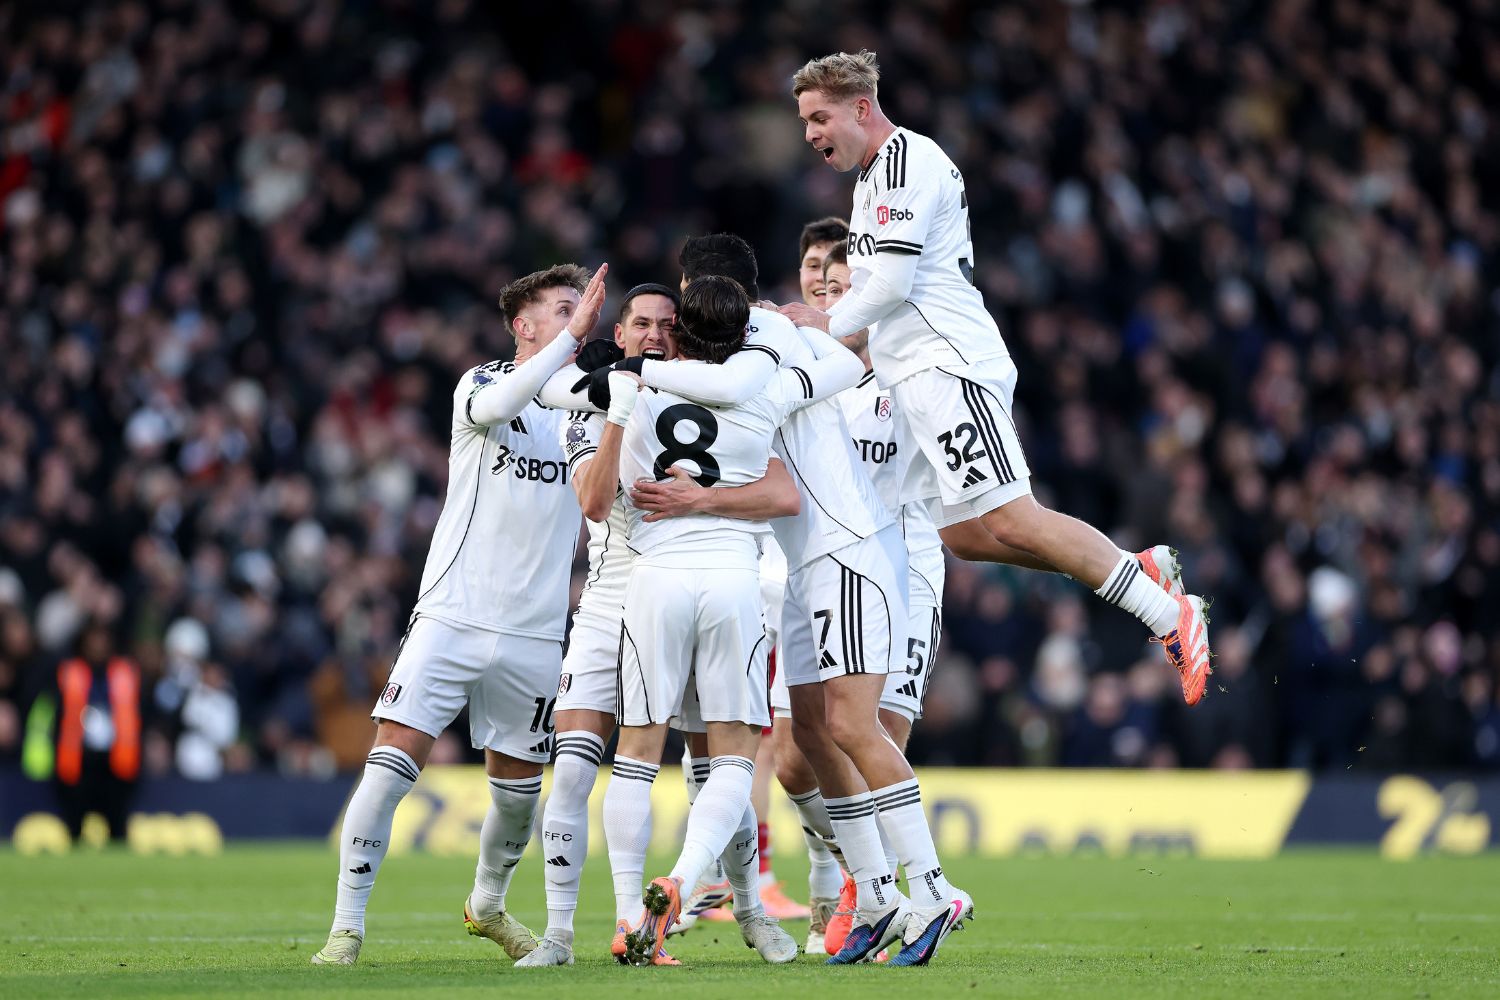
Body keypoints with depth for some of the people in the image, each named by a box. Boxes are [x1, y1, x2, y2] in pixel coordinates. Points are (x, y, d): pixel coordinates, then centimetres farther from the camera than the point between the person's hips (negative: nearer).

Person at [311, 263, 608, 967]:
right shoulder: (481, 383, 0)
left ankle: (487, 905, 38)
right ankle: (347, 926, -7)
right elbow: (492, 409, -24)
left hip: (535, 637, 4)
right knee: (390, 767, -13)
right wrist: (571, 336, -30)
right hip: (452, 615, -4)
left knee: (518, 788, 11)